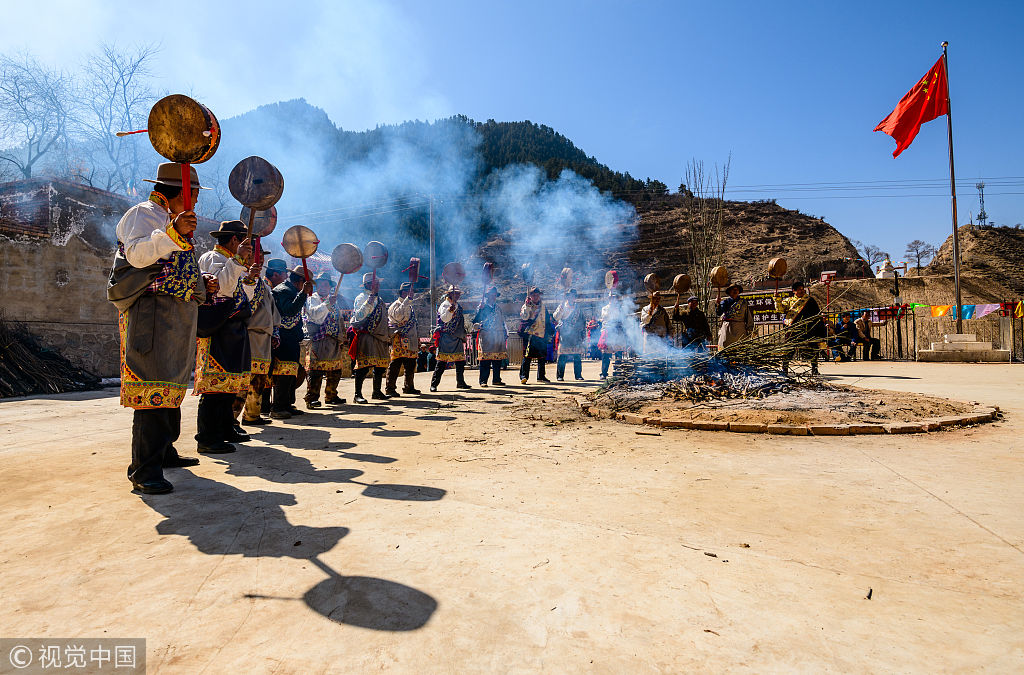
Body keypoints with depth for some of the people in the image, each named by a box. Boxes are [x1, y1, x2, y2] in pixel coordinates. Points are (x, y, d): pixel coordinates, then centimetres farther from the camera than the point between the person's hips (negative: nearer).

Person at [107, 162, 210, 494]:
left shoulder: (173, 222, 28)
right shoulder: (143, 213, -1)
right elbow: (137, 254, -21)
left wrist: (202, 283, 15)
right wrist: (172, 232, -35)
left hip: (180, 314, 10)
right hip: (151, 309, -10)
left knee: (172, 383, 13)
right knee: (152, 386, -16)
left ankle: (164, 451, 24)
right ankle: (145, 470, -16)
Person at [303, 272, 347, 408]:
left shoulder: (334, 300, 22)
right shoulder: (312, 299, 1)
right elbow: (314, 313, -19)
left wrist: (341, 341, 23)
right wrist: (327, 304, -31)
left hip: (334, 341, 7)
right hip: (319, 340, -7)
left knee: (335, 371, 11)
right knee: (316, 371, -11)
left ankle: (331, 396, 22)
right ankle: (311, 398, -8)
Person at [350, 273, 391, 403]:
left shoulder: (379, 299, 21)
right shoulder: (361, 297, -4)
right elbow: (359, 316, -20)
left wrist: (387, 337, 25)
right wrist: (370, 299, -25)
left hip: (379, 337, 8)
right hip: (366, 336, -8)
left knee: (381, 365, 12)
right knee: (364, 365, -13)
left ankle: (377, 392, 25)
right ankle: (358, 394, -10)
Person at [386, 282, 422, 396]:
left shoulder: (411, 307, 22)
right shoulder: (395, 305, -4)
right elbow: (398, 315, -28)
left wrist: (417, 338, 21)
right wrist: (408, 299, -28)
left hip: (411, 342, 8)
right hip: (399, 341, -8)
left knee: (411, 365, 12)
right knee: (395, 364, -7)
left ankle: (409, 387, 22)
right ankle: (390, 388, -3)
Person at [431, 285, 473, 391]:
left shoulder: (459, 307, 18)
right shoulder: (444, 305, -5)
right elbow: (444, 319, -21)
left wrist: (470, 328, 22)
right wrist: (450, 310, -36)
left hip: (458, 338, 8)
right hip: (446, 338, -8)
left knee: (460, 361, 10)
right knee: (441, 362, -7)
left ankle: (460, 383, 21)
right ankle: (434, 384, -3)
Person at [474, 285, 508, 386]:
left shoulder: (498, 308, 21)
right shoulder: (482, 307, 2)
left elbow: (503, 322, 26)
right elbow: (475, 320, -10)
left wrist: (505, 334, 19)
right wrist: (480, 309, -20)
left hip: (499, 337, 6)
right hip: (486, 337, -6)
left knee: (498, 359, 6)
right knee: (485, 359, -8)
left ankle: (497, 380, 15)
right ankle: (483, 381, -2)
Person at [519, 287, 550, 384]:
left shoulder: (543, 306, 16)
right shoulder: (526, 306, 0)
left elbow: (547, 320, 24)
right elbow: (524, 317, -18)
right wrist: (527, 305, -22)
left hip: (541, 335, 6)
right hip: (530, 335, -5)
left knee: (542, 356, 9)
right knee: (527, 355, -11)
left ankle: (541, 376, 20)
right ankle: (523, 376, -6)